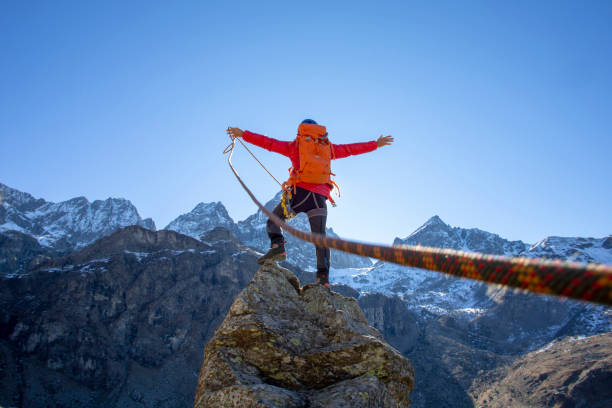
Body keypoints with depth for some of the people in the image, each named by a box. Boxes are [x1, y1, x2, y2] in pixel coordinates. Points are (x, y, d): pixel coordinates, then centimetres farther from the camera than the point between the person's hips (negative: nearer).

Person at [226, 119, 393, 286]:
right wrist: (376, 144, 40)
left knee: (273, 220, 12)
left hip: (299, 191, -2)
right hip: (320, 196, 2)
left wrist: (243, 134, 19)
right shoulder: (329, 147, 21)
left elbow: (268, 142, 13)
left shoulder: (294, 146, 15)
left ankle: (277, 245, -17)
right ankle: (323, 276, -7)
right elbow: (352, 148, 28)